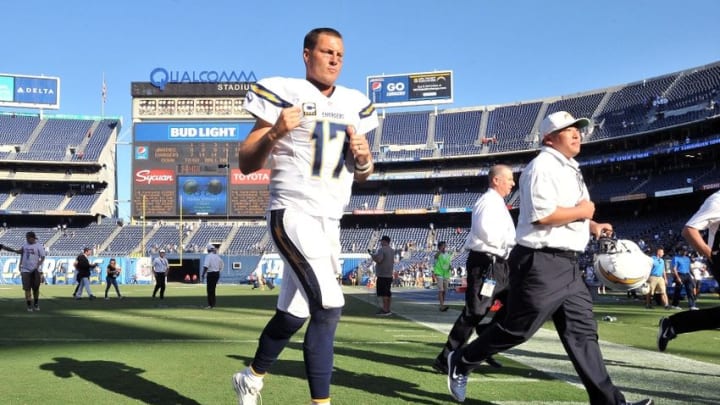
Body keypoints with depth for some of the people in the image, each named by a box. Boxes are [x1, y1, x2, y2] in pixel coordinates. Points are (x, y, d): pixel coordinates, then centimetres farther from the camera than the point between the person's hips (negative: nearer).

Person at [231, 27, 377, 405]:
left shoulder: (354, 104, 13)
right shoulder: (284, 93, -5)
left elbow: (361, 175, 19)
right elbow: (246, 164, -5)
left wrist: (364, 156, -3)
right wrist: (273, 134, -22)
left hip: (329, 222, 7)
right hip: (292, 215, -7)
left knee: (293, 313, 15)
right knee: (329, 307, -20)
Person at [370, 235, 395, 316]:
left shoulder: (381, 249, -14)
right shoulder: (392, 250, 14)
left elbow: (378, 260, -24)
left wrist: (371, 254, -7)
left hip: (382, 275, -9)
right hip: (389, 275, 9)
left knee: (383, 293, -6)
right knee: (388, 293, 12)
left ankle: (385, 310, -7)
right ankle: (388, 310, 16)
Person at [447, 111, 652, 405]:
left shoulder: (570, 170, 19)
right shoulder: (542, 167, -12)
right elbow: (543, 214, -24)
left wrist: (592, 225, 13)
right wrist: (582, 212, -11)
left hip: (568, 265, 9)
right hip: (541, 264, -9)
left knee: (582, 333, 6)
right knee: (516, 329, 0)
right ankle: (461, 362, 18)